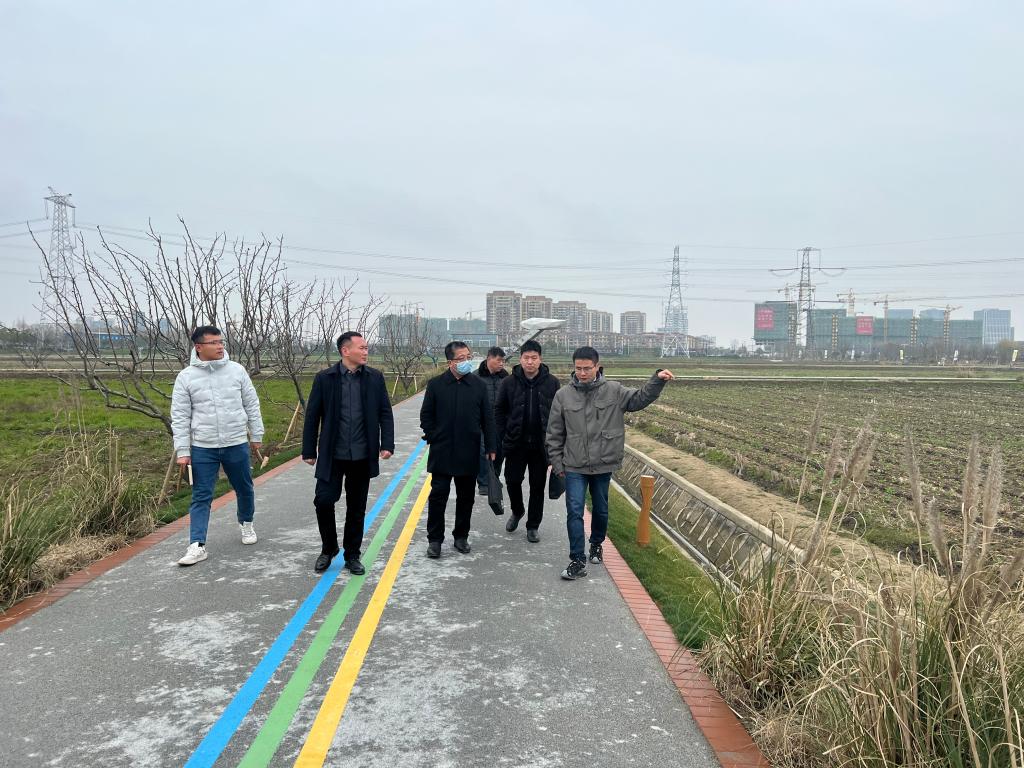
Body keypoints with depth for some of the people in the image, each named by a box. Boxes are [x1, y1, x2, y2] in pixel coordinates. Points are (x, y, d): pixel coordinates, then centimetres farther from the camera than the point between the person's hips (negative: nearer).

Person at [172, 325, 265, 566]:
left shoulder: (236, 370, -1)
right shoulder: (185, 377, -5)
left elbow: (252, 405, 5)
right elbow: (180, 417, -3)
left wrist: (256, 435, 6)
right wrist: (182, 451, -6)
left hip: (237, 444, 2)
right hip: (203, 448, -1)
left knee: (244, 488, 16)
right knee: (201, 497, 2)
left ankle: (246, 523, 41)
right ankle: (197, 546, 6)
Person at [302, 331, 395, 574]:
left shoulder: (375, 378, 1)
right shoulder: (324, 378, -4)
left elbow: (385, 413, 3)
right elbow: (312, 416, 0)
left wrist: (387, 444, -7)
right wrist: (309, 451, 0)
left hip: (362, 456, 2)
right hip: (332, 455, -1)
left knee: (357, 508, 10)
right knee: (323, 501, -5)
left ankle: (352, 555, 26)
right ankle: (328, 548, 21)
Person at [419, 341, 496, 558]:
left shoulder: (479, 385, 2)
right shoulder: (436, 384, -1)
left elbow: (487, 418, 5)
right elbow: (426, 415, 6)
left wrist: (490, 447, 2)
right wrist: (433, 437, -1)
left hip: (469, 453, 2)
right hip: (442, 453, -2)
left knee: (466, 497, 11)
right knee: (438, 496, 2)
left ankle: (461, 536, 26)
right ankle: (434, 539, 13)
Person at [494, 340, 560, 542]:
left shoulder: (551, 383, -3)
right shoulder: (509, 383, -3)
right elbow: (499, 411, 3)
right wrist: (501, 439, -3)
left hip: (541, 445, 0)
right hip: (516, 443, 0)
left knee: (538, 486, 8)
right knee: (512, 481, 7)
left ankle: (533, 526, 23)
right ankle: (517, 511, 37)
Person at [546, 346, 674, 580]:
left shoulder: (614, 391, -4)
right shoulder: (563, 395, -4)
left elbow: (640, 398, -6)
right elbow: (555, 433, 2)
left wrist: (657, 379, -23)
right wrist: (557, 462, 2)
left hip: (603, 465, 1)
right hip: (574, 466, -1)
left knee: (600, 510, 17)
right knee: (575, 511, -6)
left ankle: (596, 545, 42)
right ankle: (578, 561, 1)